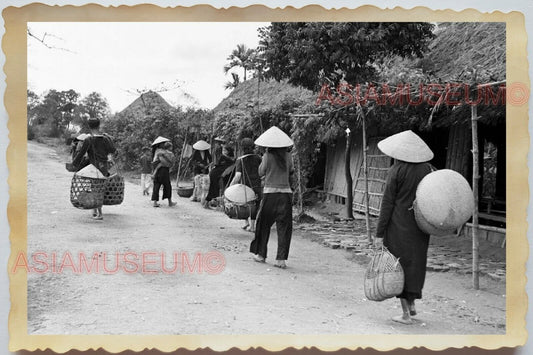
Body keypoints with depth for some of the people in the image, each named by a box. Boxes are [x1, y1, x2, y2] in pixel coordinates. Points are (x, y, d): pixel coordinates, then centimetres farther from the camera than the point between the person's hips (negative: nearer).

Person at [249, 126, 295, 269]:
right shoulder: (287, 156, 2)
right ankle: (281, 259, 0)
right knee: (284, 227, 4)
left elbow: (261, 172, 3)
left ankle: (260, 254, 23)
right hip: (285, 193, 2)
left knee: (264, 225, 14)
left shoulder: (267, 156, -7)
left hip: (270, 193, -2)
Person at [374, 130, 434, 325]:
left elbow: (387, 203, -11)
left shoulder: (396, 171, -11)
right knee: (416, 263, 20)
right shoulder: (427, 169, 1)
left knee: (400, 264, 5)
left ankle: (406, 314, 9)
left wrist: (379, 233, -8)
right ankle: (412, 304, 27)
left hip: (398, 224, -4)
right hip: (420, 225, 4)